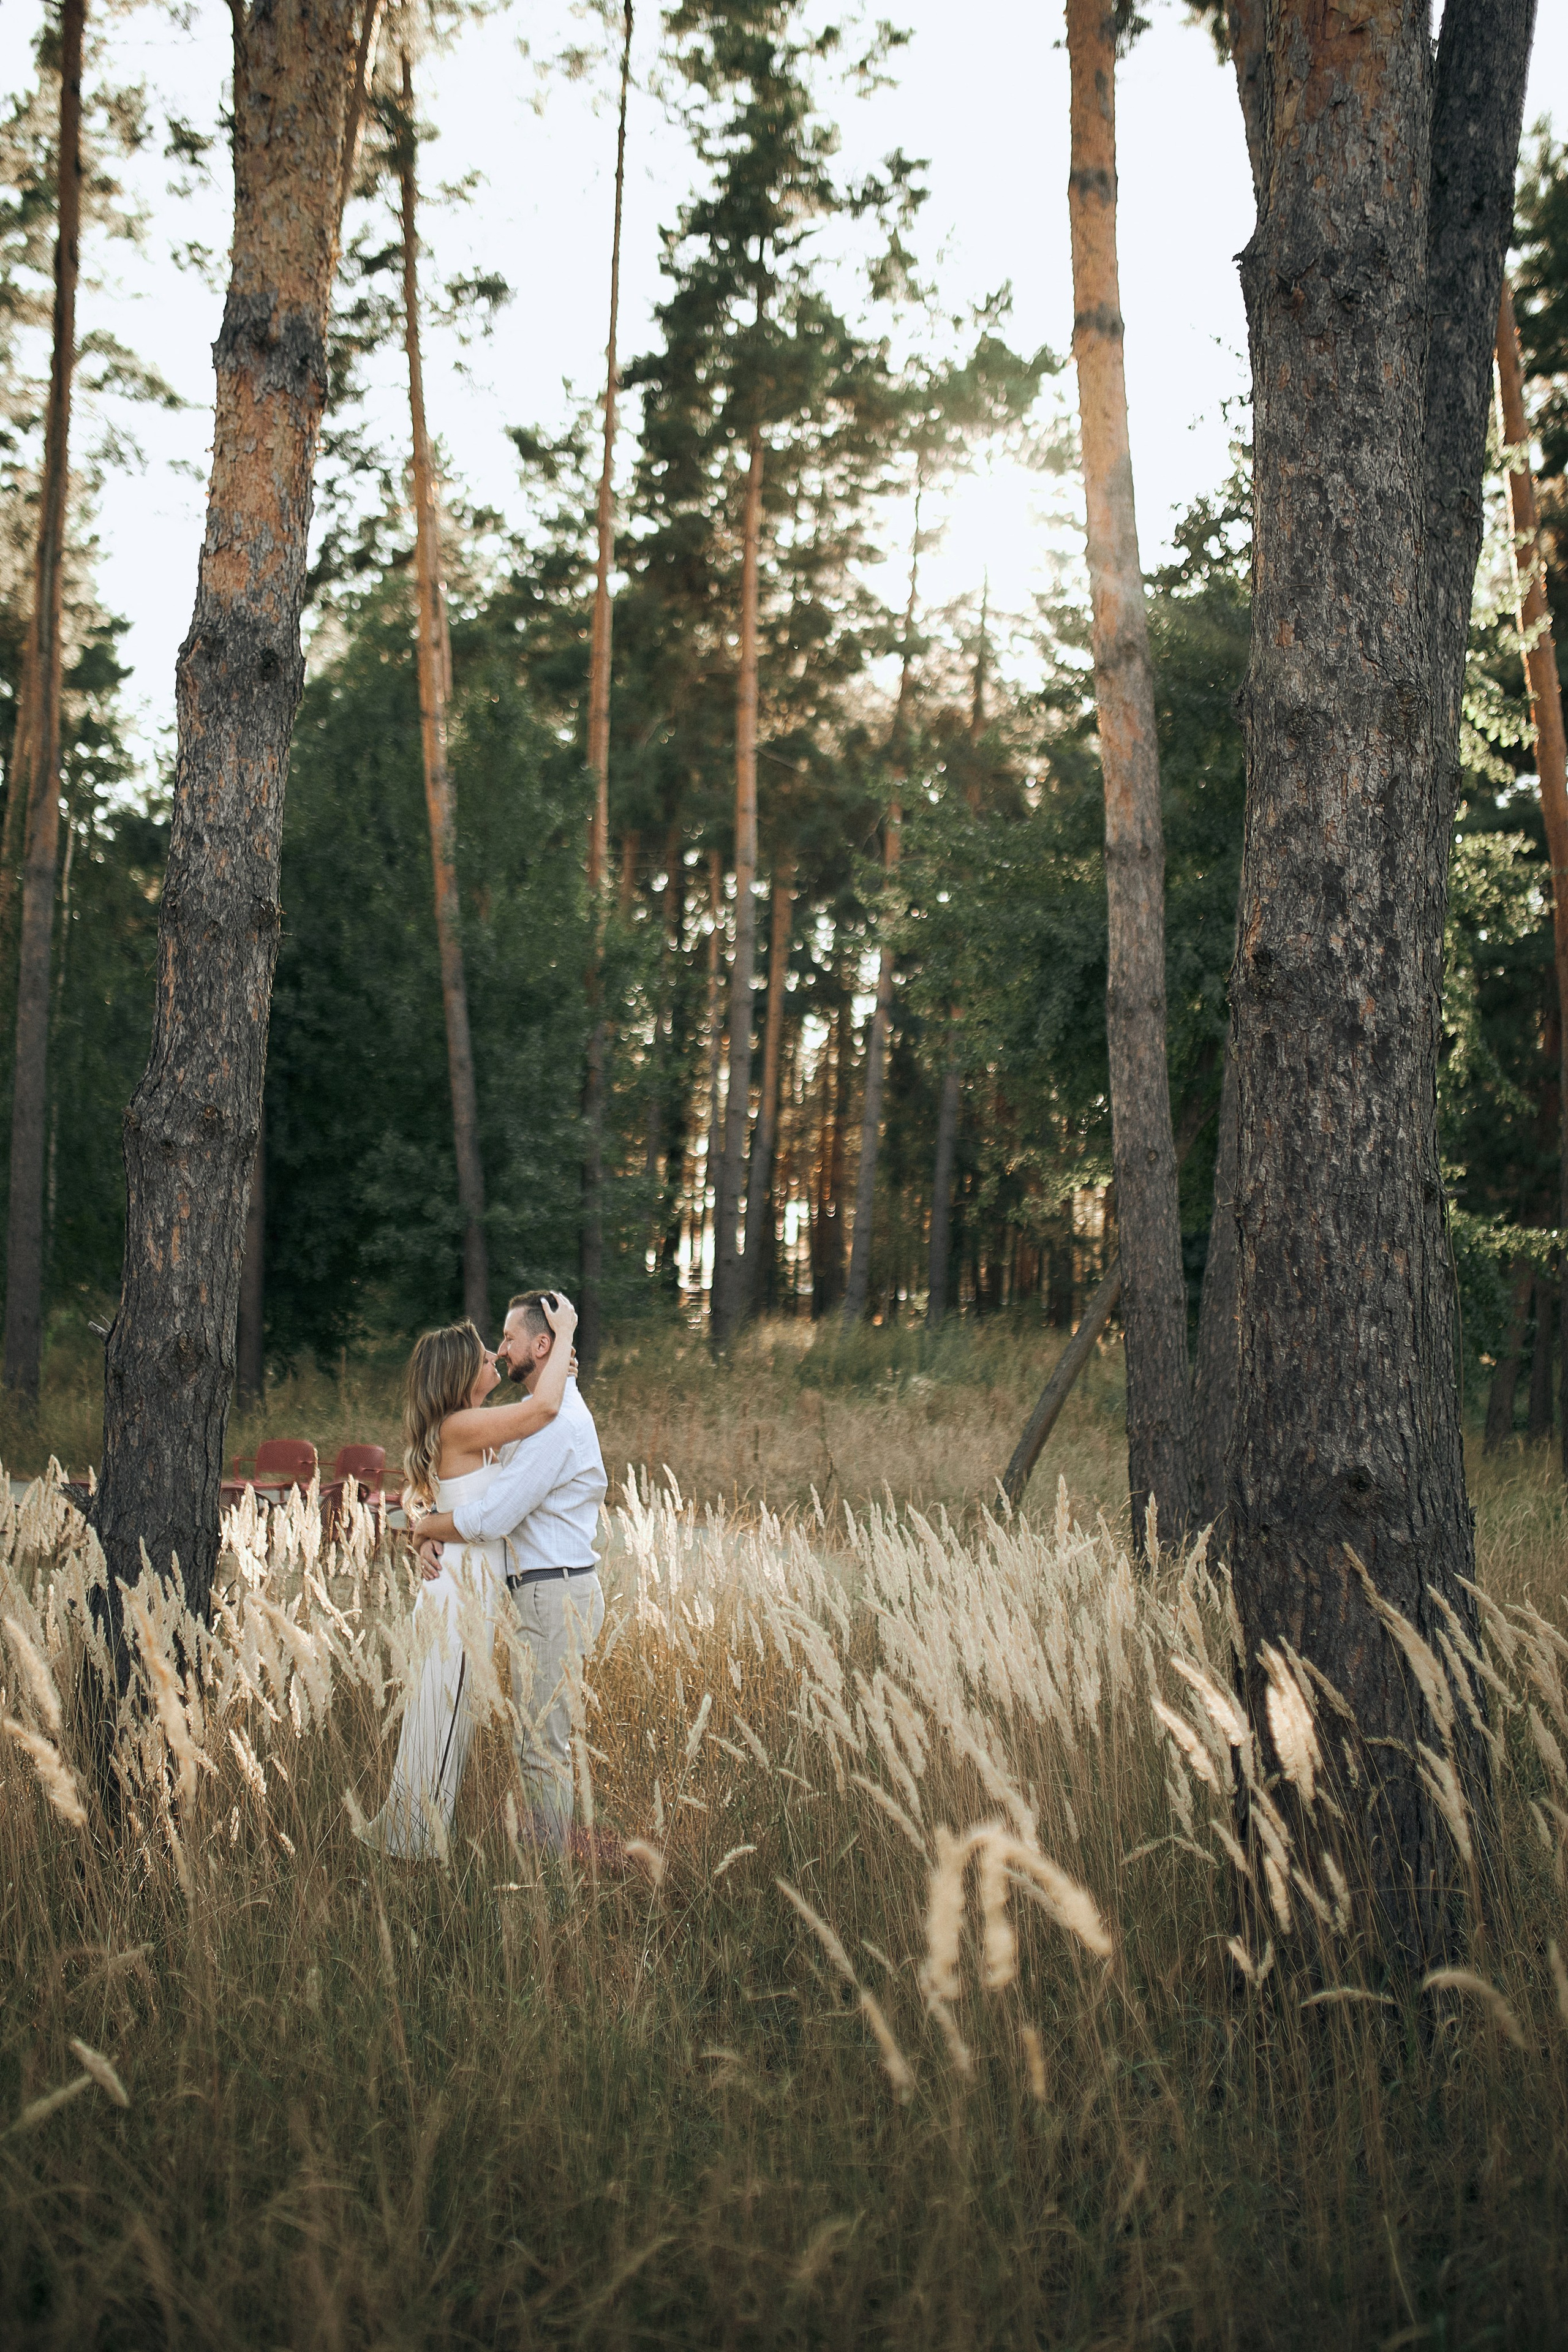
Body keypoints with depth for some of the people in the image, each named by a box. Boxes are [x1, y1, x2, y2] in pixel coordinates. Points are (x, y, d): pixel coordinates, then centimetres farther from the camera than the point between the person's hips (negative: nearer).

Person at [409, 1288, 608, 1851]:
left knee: (542, 1747, -5)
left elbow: (490, 1518, -23)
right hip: (546, 1596, 11)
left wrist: (426, 1526, -4)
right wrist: (433, 1532, 2)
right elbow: (478, 1487, 20)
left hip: (555, 1597, -11)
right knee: (539, 1740, 15)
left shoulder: (555, 1422, -19)